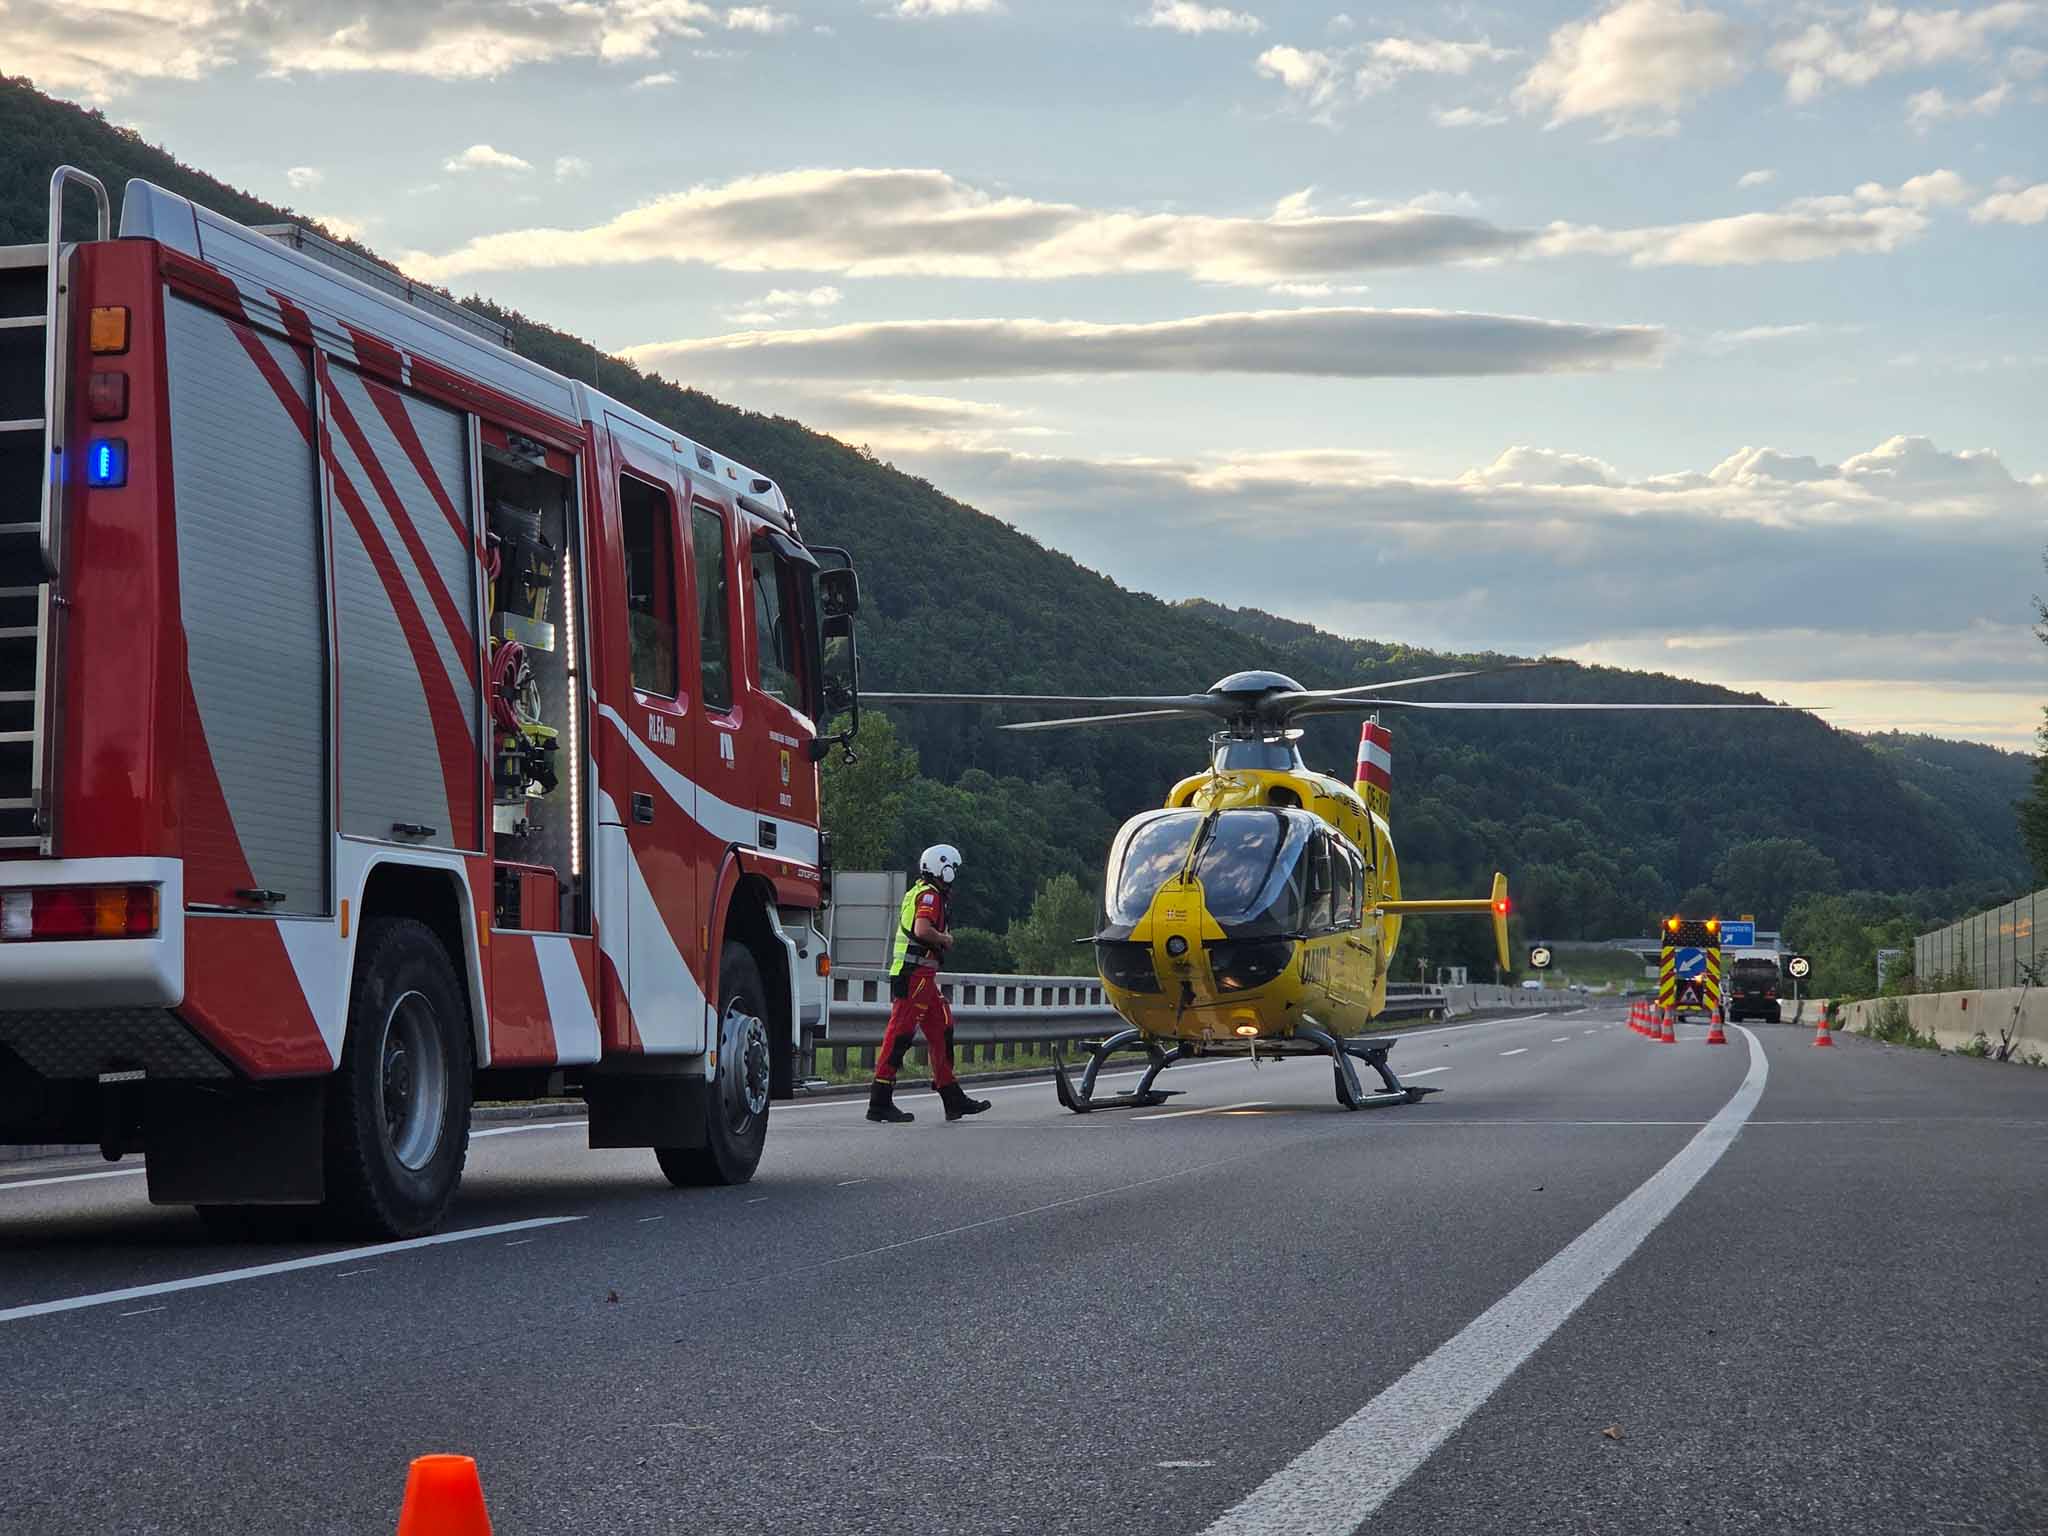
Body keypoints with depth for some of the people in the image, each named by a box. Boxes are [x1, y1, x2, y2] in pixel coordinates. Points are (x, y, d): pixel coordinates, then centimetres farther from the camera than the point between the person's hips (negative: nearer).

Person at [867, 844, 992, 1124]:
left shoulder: (916, 893, 21)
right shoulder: (930, 895, -11)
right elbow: (922, 930, -26)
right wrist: (944, 939, -9)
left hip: (921, 977, 11)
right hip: (916, 973, -11)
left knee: (941, 1032, 14)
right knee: (900, 1035, -10)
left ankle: (954, 1099, 20)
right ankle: (880, 1102, -11)